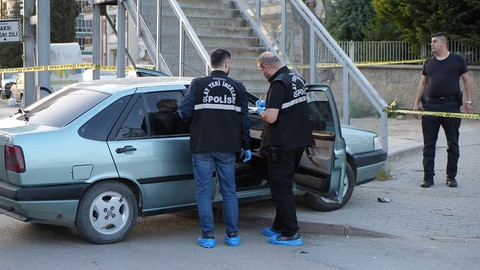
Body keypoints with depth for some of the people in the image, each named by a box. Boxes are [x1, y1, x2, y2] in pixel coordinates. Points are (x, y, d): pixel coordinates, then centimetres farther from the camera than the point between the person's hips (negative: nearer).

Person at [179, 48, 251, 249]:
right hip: (227, 148, 2)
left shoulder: (198, 84, -2)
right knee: (229, 191, 13)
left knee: (204, 191, 5)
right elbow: (244, 120, 5)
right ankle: (232, 235, 15)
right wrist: (246, 146, 13)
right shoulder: (238, 88, 4)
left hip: (202, 146, -2)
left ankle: (207, 236, 5)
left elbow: (185, 112, -9)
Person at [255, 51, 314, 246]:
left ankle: (291, 234, 1)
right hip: (298, 142, 9)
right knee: (283, 186, 19)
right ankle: (279, 227, 29)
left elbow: (271, 118, -24)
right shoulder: (297, 79, 11)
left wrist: (261, 111, -3)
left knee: (281, 188, -2)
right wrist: (268, 106, 21)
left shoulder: (279, 83, -19)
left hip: (282, 146, -9)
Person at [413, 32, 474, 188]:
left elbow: (467, 81, 4)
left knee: (453, 144, 4)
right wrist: (416, 103, 12)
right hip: (430, 105, 3)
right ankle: (428, 177, 6)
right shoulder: (428, 63, 13)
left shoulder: (457, 60, 3)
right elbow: (422, 84, 17)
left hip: (451, 105, -3)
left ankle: (451, 177, 14)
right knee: (428, 144, 1)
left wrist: (469, 101, -4)